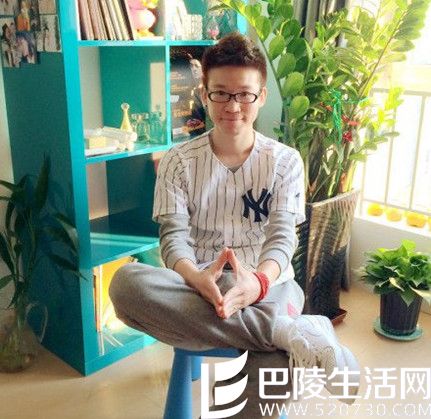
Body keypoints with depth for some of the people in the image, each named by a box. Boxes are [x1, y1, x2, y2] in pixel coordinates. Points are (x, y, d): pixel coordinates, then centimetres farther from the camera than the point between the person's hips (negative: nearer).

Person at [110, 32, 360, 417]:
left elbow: (282, 237, -7)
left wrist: (258, 281, -31)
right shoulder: (178, 161, 3)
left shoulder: (285, 161, 3)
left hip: (267, 288, -1)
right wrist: (197, 278, -31)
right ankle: (290, 333, -33)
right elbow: (174, 238, -6)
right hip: (198, 286, 2)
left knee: (288, 357, -38)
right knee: (127, 283, -35)